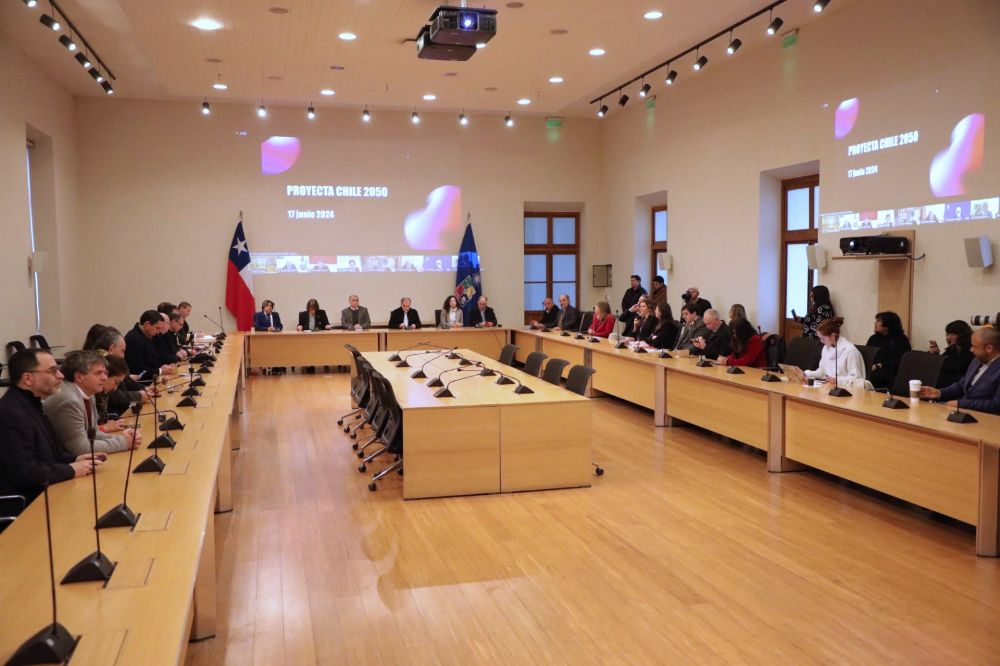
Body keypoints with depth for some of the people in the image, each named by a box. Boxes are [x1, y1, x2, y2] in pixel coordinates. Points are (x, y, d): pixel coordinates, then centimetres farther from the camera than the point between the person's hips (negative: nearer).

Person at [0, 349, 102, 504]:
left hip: (42, 493, 10)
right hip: (25, 504, -10)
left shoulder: (30, 404, 11)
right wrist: (71, 469, -15)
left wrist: (74, 459, 5)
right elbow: (26, 473, -27)